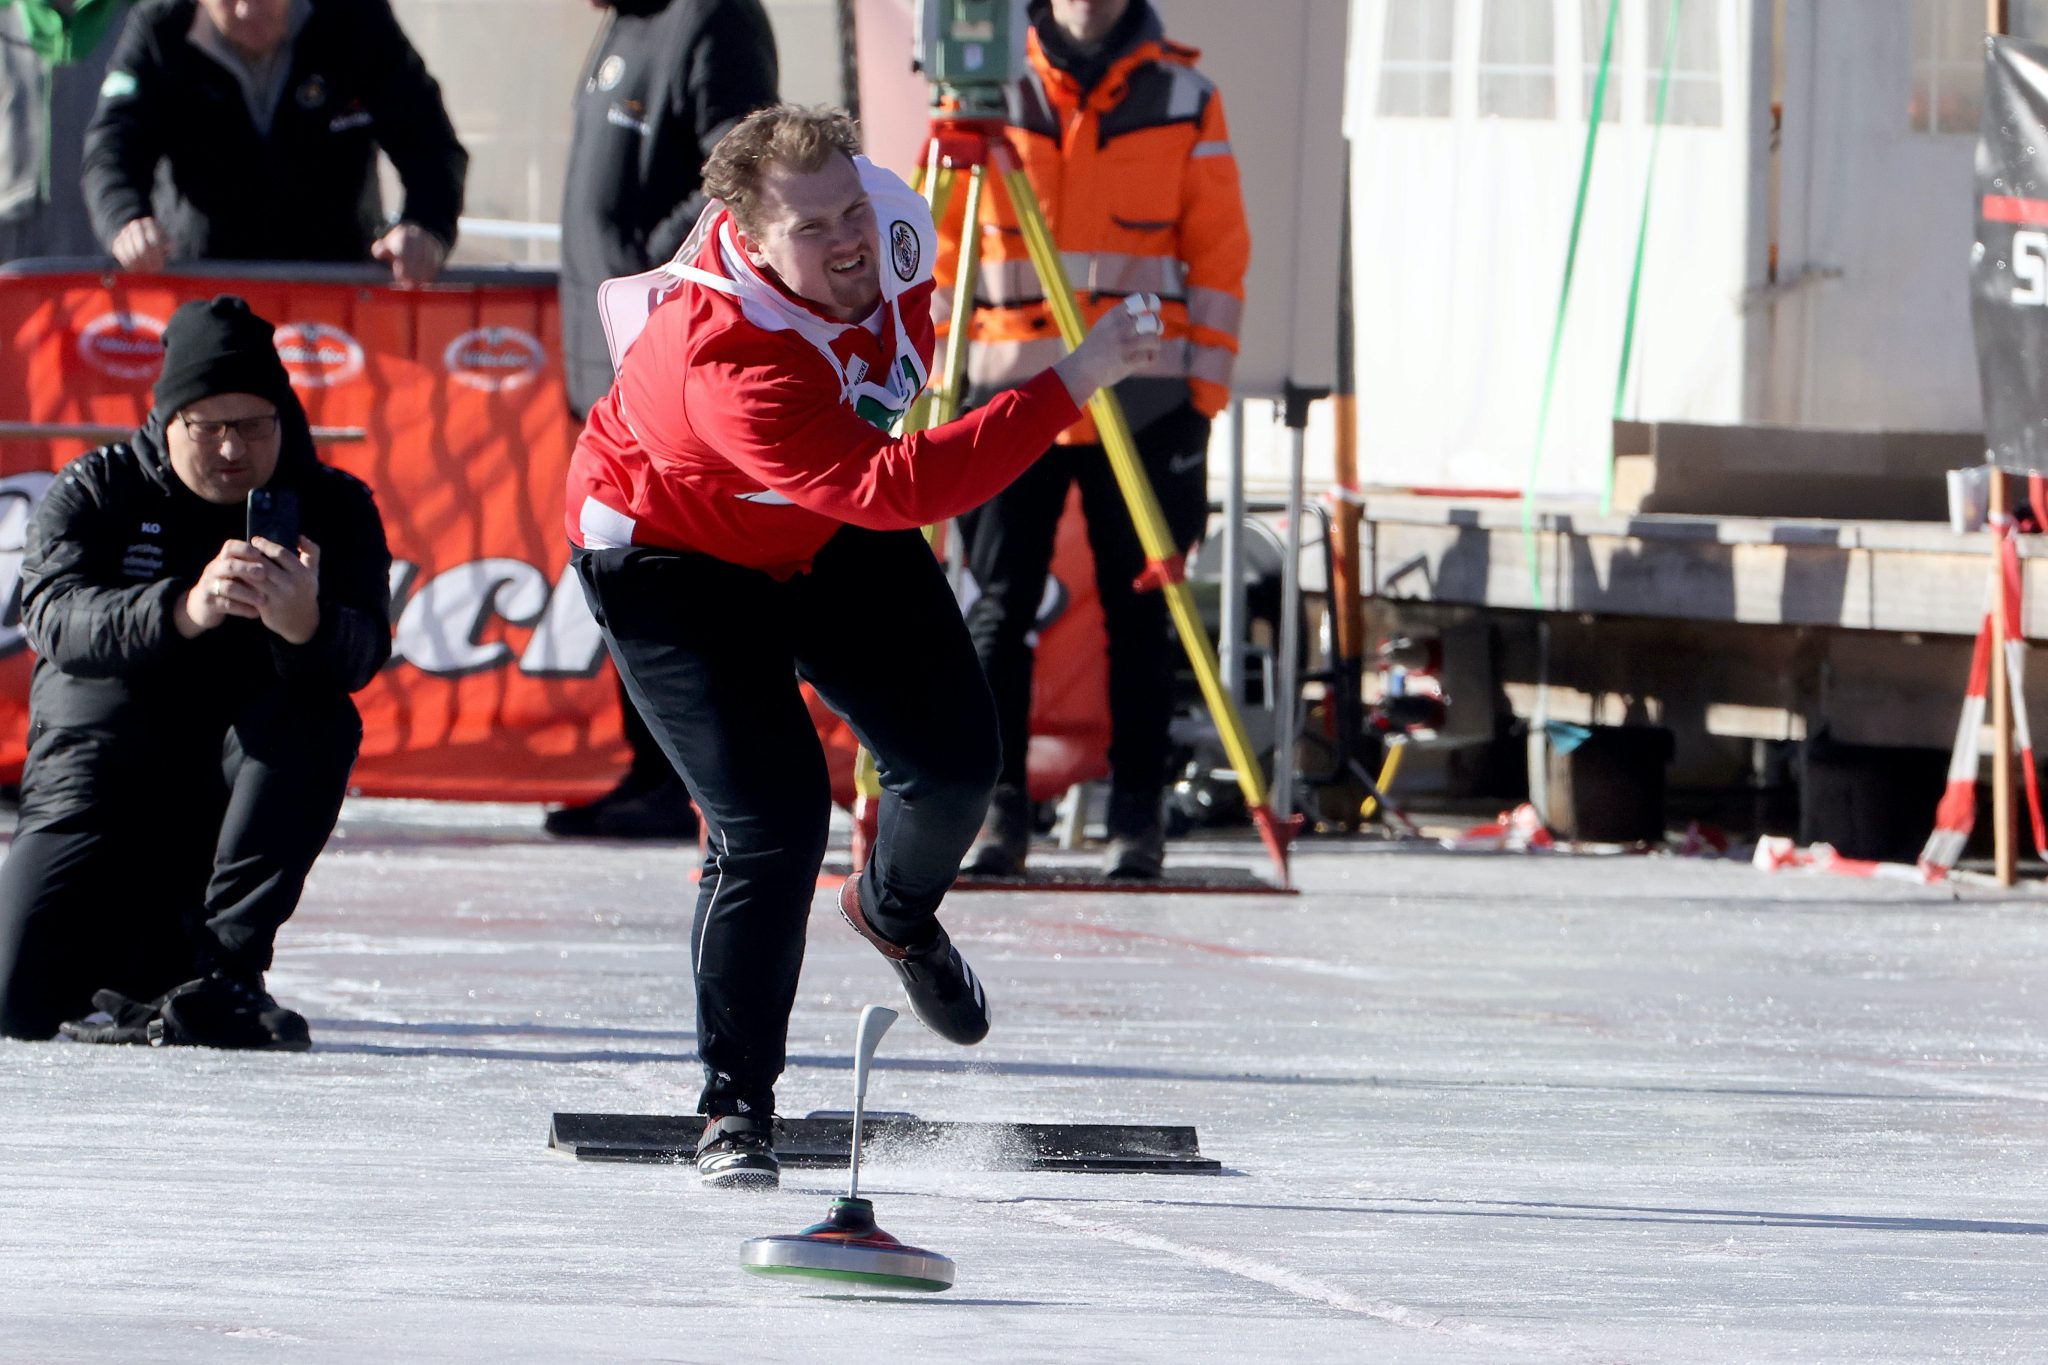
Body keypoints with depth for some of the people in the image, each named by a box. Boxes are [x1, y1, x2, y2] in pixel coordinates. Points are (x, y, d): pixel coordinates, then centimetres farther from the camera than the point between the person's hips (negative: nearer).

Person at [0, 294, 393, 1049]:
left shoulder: (332, 507, -2)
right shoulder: (94, 493, -3)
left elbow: (362, 653, -20)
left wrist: (306, 625, -46)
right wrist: (182, 611, -44)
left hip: (237, 783, 1)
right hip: (101, 777, 0)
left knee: (317, 719, -32)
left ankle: (223, 967, -25)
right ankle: (154, 945, 15)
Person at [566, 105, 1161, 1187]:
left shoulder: (896, 225, -21)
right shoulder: (729, 363, -43)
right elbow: (895, 489, -51)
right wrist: (1069, 385, -54)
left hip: (835, 533, 7)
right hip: (672, 556, -7)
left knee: (951, 757, 3)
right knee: (772, 820, -16)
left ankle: (897, 912, 39)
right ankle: (735, 1108, -1)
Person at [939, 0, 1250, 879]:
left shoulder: (1184, 103, 5)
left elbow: (1218, 252, 5)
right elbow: (940, 245, 10)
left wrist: (1205, 389, -2)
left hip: (1141, 402, -1)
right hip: (1010, 398, 1)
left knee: (1137, 610, 1)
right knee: (998, 606, -2)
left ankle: (1137, 815, 5)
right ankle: (998, 811, 2)